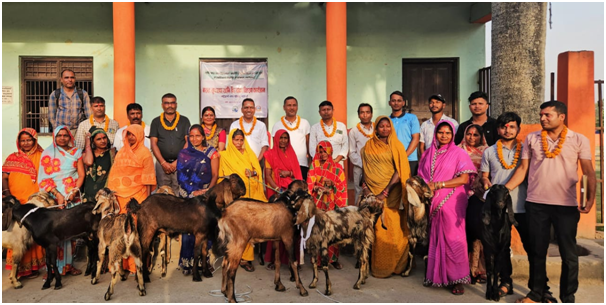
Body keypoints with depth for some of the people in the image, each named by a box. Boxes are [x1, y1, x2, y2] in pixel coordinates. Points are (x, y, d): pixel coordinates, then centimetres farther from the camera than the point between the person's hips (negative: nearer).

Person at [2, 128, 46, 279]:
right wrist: (6, 192, -10)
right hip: (16, 203, 2)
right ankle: (18, 267, 7)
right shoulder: (12, 158, 15)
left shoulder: (41, 157, 8)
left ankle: (31, 266, 9)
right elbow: (4, 177, 7)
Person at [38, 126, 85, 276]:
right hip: (54, 196, -2)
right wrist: (57, 194, -12)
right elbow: (44, 177, -1)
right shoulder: (48, 152, 6)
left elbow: (81, 175, 7)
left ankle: (68, 263, 8)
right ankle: (54, 266, -3)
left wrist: (74, 192, -8)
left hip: (73, 196, 2)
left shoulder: (76, 153, 12)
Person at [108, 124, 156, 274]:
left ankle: (136, 264, 1)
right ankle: (123, 263, 12)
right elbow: (115, 174, 17)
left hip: (138, 195, -5)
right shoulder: (121, 152, 16)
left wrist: (147, 198, -10)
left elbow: (148, 177, -5)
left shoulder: (144, 153, -1)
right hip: (121, 195, 5)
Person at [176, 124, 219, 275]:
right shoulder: (183, 154, 11)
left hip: (205, 195, -1)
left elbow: (215, 175, 2)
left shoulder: (211, 153, 7)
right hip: (187, 196, 1)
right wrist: (193, 192, -8)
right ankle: (187, 263, 4)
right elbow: (181, 176, 5)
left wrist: (208, 191, -13)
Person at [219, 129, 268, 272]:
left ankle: (246, 257, 0)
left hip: (250, 193, 3)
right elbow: (222, 175, 5)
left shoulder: (250, 154, 20)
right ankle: (245, 257, -2)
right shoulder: (225, 155, 11)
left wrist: (253, 173, -8)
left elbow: (258, 171, 12)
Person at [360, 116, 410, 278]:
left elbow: (399, 170, -6)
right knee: (376, 229, 1)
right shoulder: (368, 146, 11)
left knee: (392, 228, -4)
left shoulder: (396, 146, 1)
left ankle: (394, 264, 8)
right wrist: (366, 185, -1)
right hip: (373, 192, 2)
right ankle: (378, 264, 9)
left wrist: (386, 191, -14)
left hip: (391, 192, -2)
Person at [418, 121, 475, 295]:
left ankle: (457, 279, 4)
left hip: (451, 204, -4)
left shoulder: (459, 153, 1)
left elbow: (463, 179, -8)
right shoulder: (428, 154, 13)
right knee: (434, 239, 6)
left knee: (453, 239, -4)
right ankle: (435, 274, 16)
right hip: (431, 203, 4)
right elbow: (421, 177, 16)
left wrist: (437, 185, -11)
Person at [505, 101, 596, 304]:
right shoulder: (531, 139, 6)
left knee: (569, 254, 7)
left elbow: (589, 172, -2)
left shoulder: (579, 140, 1)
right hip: (536, 203, 2)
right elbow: (523, 169, 6)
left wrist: (590, 198, -16)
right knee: (537, 251, 11)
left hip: (567, 205, -1)